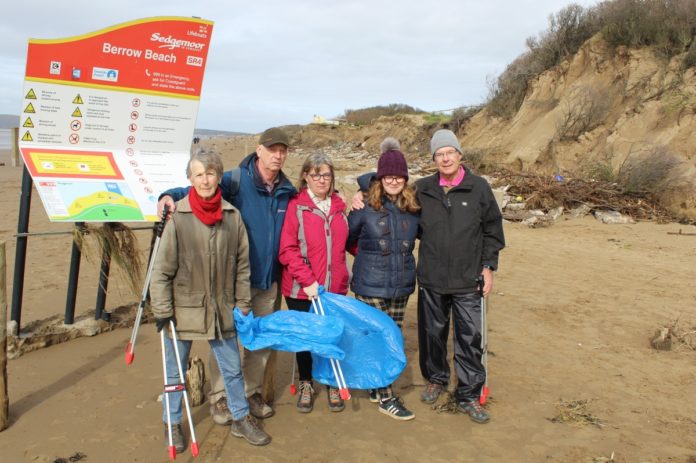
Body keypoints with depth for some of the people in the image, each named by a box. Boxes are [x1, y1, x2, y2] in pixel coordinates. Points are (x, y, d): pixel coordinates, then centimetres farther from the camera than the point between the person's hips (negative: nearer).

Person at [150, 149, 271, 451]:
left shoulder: (232, 215, -3)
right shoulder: (178, 216, -12)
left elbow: (242, 264, 4)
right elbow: (162, 267, -9)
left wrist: (242, 305, 5)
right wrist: (161, 309, -10)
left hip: (221, 308, 3)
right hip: (183, 307, -2)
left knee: (233, 368, 15)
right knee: (175, 371, 15)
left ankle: (241, 419, 33)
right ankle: (172, 424, 35)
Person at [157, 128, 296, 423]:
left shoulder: (287, 191, 5)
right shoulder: (236, 180, -11)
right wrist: (170, 195, -33)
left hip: (269, 279, 5)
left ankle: (252, 392, 33)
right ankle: (219, 397, 23)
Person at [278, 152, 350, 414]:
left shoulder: (338, 206, 8)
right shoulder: (296, 206, -7)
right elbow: (287, 250, -12)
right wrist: (307, 280, -17)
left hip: (335, 287, 3)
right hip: (302, 291, -3)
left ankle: (333, 385, 32)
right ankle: (306, 385, 34)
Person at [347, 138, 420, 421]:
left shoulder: (414, 206, 0)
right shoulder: (366, 205, -11)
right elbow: (347, 238, 1)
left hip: (402, 284, 4)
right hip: (371, 285, -4)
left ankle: (376, 386, 31)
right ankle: (385, 398, 15)